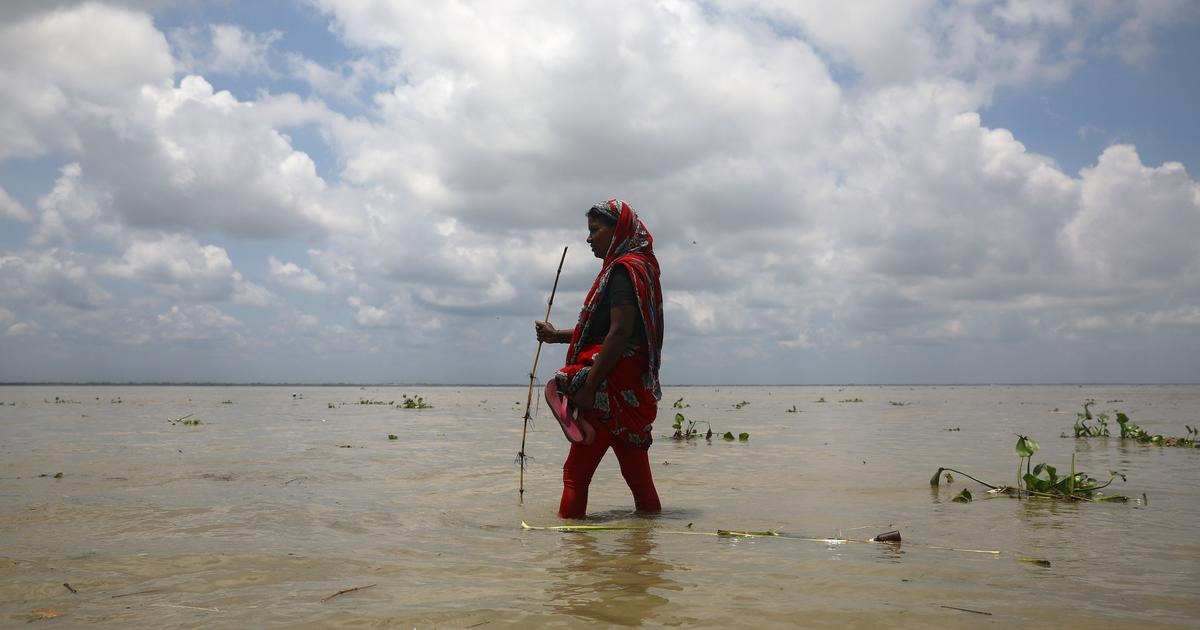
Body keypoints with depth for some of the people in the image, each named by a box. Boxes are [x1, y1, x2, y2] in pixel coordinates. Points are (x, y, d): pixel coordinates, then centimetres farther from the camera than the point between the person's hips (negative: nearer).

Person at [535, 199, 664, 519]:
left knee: (576, 472, -5)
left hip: (612, 390, -10)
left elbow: (620, 333, -21)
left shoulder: (624, 269, -11)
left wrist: (589, 386, -21)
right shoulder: (635, 267, 20)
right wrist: (557, 335, 14)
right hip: (632, 391, 10)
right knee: (636, 470, 13)